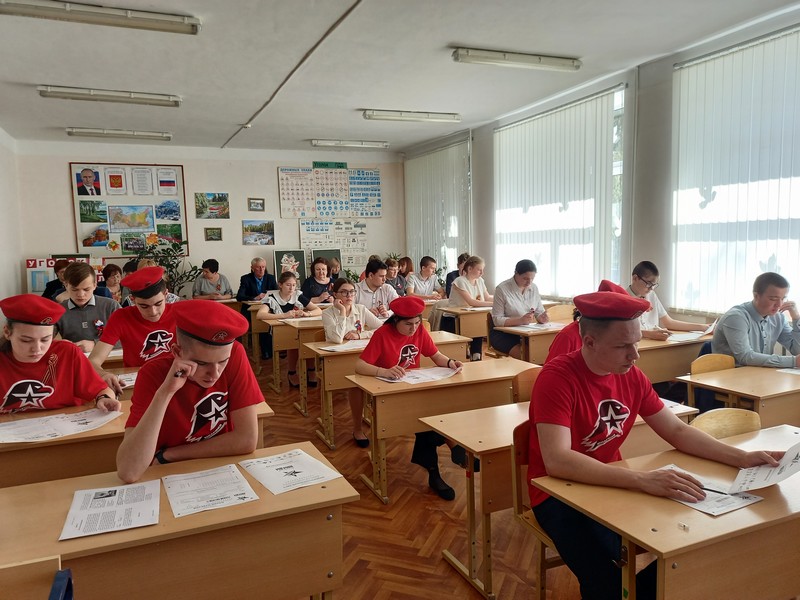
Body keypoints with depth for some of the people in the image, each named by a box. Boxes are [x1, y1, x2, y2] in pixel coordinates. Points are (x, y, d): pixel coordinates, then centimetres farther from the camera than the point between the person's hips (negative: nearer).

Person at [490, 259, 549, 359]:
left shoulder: (534, 288, 6)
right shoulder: (502, 289, -11)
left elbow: (539, 312, 13)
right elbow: (497, 320, -13)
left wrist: (542, 317, -12)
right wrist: (520, 320, -26)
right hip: (503, 334, -5)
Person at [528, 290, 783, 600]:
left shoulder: (632, 376, -1)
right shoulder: (556, 377, -24)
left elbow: (677, 431, 7)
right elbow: (557, 461, -34)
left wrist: (742, 457, -7)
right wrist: (641, 479, -40)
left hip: (613, 485, 7)